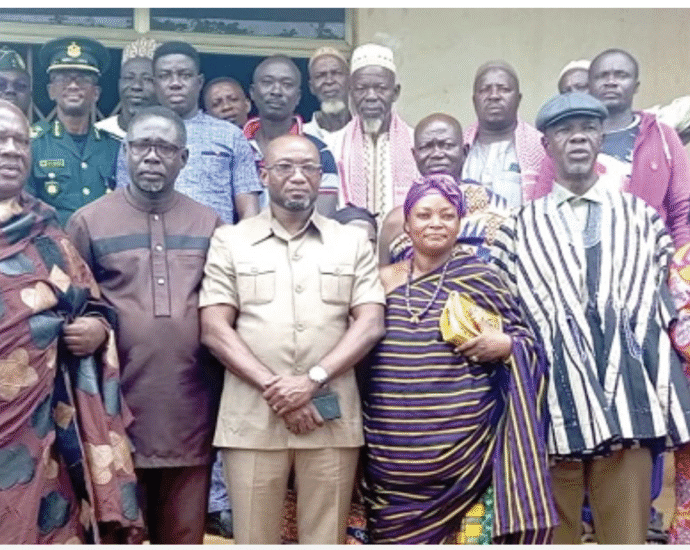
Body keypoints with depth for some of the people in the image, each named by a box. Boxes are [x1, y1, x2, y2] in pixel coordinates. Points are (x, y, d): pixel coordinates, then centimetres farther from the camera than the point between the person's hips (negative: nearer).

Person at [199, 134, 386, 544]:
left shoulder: (353, 242, 11)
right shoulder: (230, 241, 8)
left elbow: (371, 324, 2)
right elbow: (215, 329, 0)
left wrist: (313, 379, -11)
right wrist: (274, 388, -10)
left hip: (331, 417, 1)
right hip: (253, 418, 0)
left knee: (326, 539, 7)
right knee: (255, 539, 6)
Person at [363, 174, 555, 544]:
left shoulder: (479, 278, 1)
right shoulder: (385, 279, 8)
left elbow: (526, 341, 5)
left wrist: (505, 346, -13)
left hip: (463, 443, -2)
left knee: (468, 532, 1)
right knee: (399, 536, 10)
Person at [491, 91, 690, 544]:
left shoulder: (642, 216, 14)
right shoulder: (521, 227, 11)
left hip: (628, 399, 1)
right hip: (554, 401, 0)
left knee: (628, 534, 4)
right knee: (554, 534, 6)